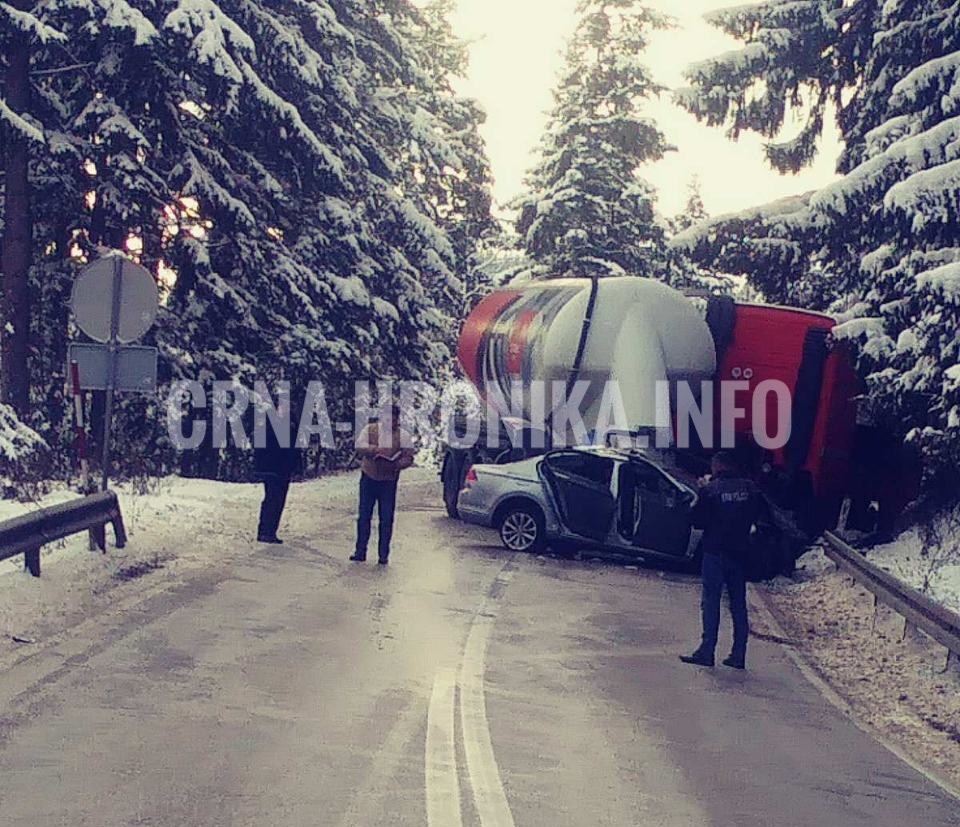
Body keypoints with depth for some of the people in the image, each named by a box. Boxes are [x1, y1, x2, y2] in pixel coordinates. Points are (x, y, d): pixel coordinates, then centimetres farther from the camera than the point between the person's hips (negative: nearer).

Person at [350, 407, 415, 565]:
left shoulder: (402, 435, 1)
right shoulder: (369, 430, 2)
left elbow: (409, 457, -4)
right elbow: (359, 448, -8)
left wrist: (397, 464, -23)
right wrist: (375, 449, -23)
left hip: (389, 480, 0)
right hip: (369, 477, 1)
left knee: (387, 519, 0)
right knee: (364, 516, 3)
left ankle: (383, 555, 8)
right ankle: (360, 552, 10)